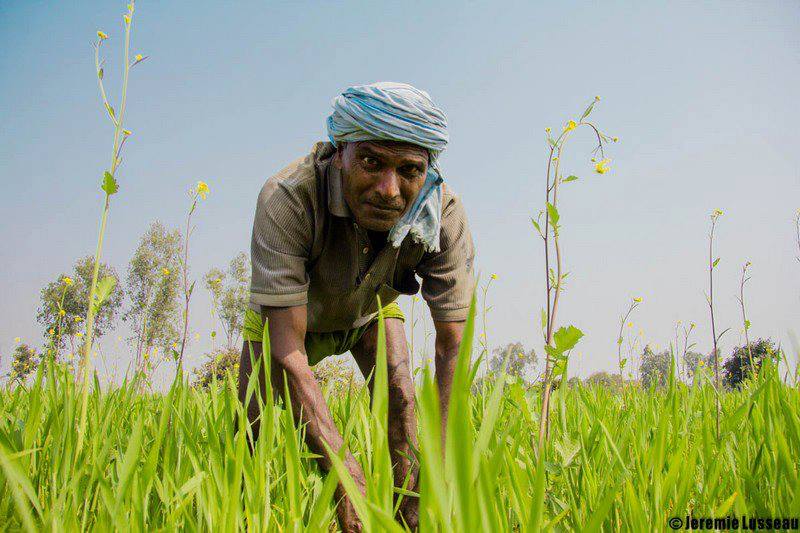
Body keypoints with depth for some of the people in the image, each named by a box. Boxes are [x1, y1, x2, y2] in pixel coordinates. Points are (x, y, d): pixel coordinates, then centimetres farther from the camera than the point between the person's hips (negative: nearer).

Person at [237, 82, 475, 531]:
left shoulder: (444, 213, -35)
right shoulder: (287, 199, -43)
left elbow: (453, 346, -32)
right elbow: (286, 351, -45)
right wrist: (345, 472, -53)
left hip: (371, 310, 2)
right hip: (290, 314, -1)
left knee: (401, 399, -20)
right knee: (250, 428, -3)